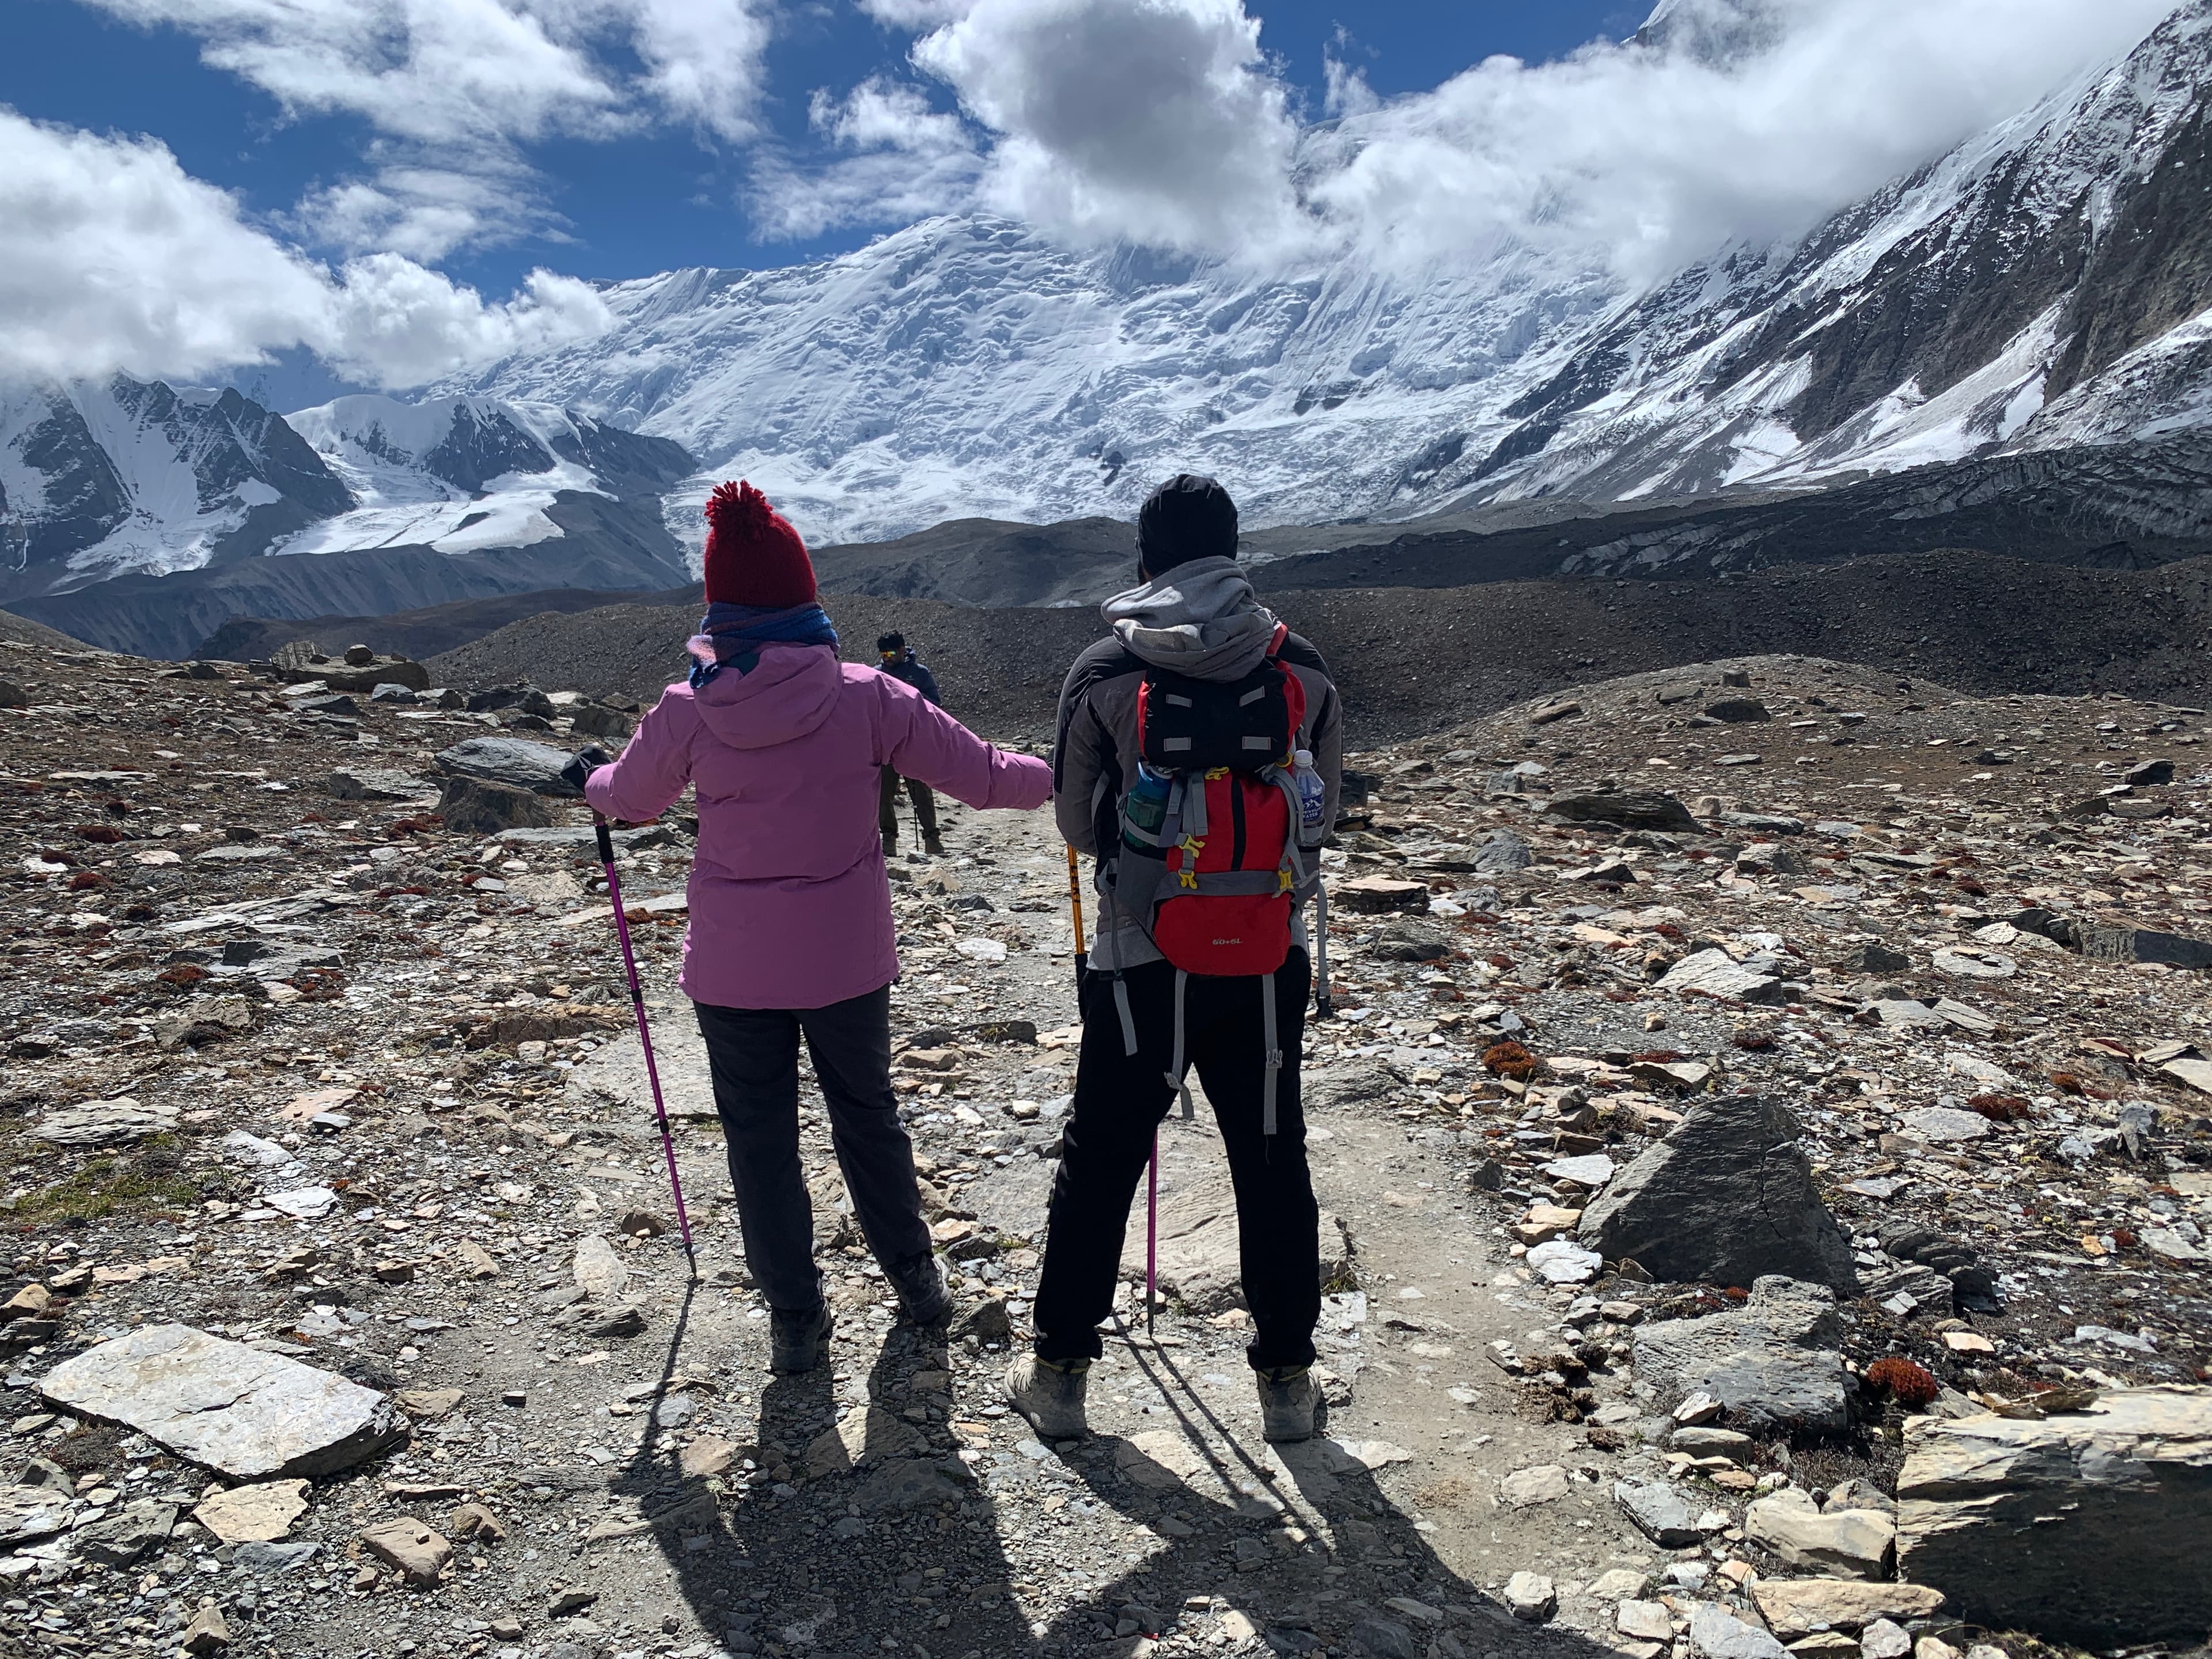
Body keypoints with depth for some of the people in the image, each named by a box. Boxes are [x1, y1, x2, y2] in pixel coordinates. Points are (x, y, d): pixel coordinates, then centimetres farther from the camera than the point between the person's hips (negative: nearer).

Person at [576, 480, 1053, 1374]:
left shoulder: (687, 710, -10)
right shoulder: (866, 697, -12)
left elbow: (628, 797, 9)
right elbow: (979, 774, -6)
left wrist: (590, 782, 33)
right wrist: (1059, 774, 13)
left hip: (734, 965, -1)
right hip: (848, 957, 1)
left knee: (760, 1137, 14)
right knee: (867, 1112, 21)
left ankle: (795, 1318, 23)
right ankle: (914, 1275, 36)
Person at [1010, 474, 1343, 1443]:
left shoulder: (1103, 676, -9)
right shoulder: (1304, 672, -4)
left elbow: (1079, 829, 1)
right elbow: (1322, 817, 7)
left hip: (1143, 963, -1)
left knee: (1099, 1165, 14)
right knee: (1273, 1164, 16)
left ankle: (1058, 1375, 27)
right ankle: (1287, 1380, 28)